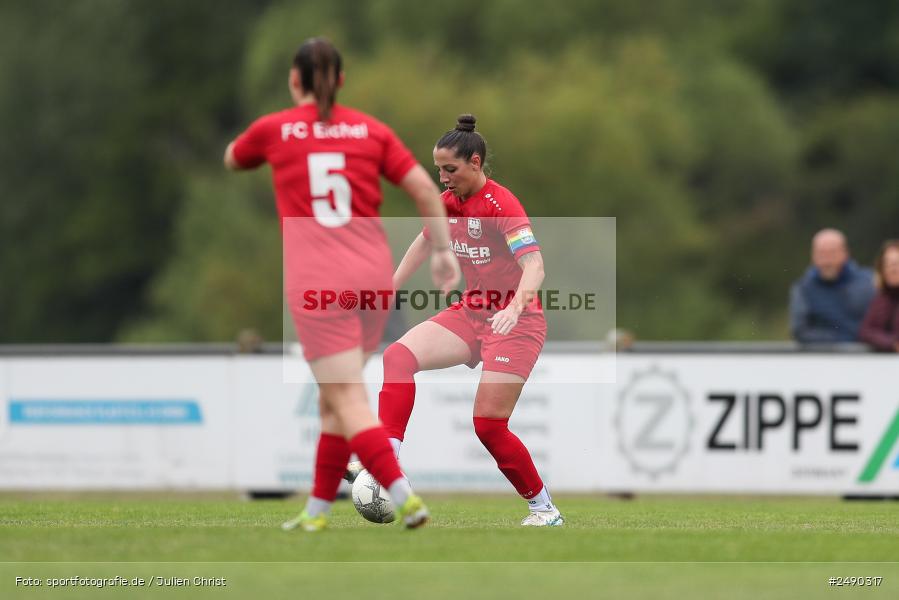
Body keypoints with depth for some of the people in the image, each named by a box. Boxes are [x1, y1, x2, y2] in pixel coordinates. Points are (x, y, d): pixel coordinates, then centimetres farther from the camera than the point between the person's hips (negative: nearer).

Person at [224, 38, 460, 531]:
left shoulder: (274, 129, 4)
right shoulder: (371, 130, 7)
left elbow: (233, 160, 25)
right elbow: (424, 188, 1)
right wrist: (443, 250, 8)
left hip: (316, 285, -4)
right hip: (372, 274, 4)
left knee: (348, 401, -7)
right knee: (333, 398, 16)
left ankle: (404, 497, -24)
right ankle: (318, 509, 21)